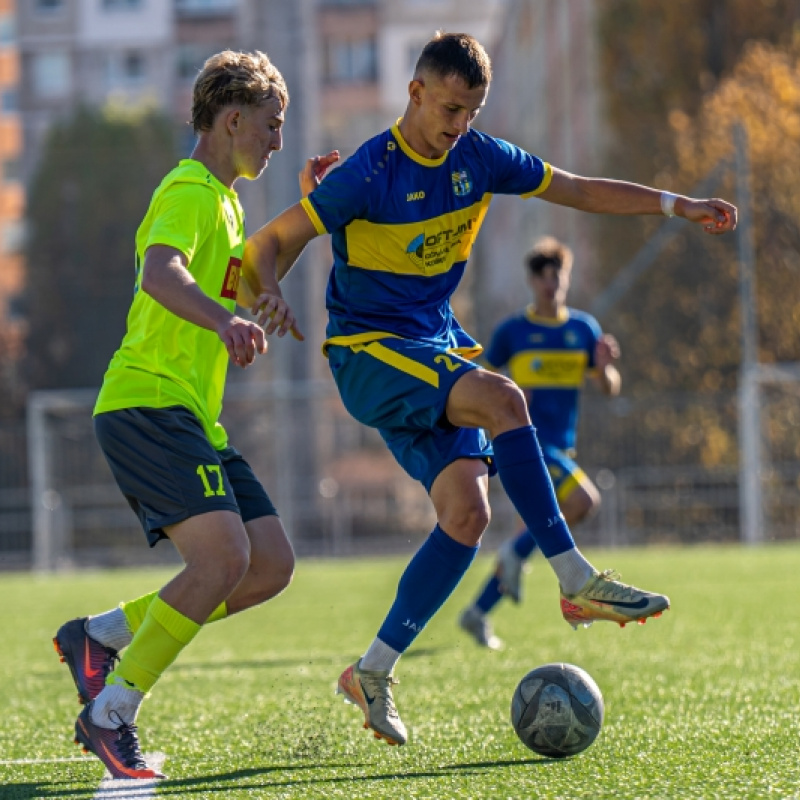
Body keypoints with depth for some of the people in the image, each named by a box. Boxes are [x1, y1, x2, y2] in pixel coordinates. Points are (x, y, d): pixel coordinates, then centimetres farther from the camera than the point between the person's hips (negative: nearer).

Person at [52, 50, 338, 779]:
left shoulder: (223, 200, 22)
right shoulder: (188, 191, -9)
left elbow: (249, 284, 39)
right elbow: (159, 274, -30)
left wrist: (309, 209, 31)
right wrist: (223, 319, -48)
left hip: (192, 419, 10)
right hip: (146, 404, -10)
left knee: (272, 566, 0)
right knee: (224, 557, -24)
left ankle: (101, 635, 9)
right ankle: (110, 715, -16)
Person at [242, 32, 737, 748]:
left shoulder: (478, 158, 3)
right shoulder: (370, 173, -15)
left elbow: (582, 191, 10)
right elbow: (271, 242, -13)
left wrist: (677, 205, 3)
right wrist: (269, 296, -34)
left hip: (438, 348, 7)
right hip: (369, 351, -7)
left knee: (468, 512, -10)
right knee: (502, 399, -31)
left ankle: (373, 673, 0)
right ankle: (577, 583, -25)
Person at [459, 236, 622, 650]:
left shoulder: (584, 329, 10)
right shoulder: (512, 331, -1)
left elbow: (610, 389, 9)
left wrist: (605, 366, -13)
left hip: (561, 445, 6)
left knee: (537, 531, 6)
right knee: (584, 500, -24)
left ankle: (478, 612, 15)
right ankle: (517, 552, -7)